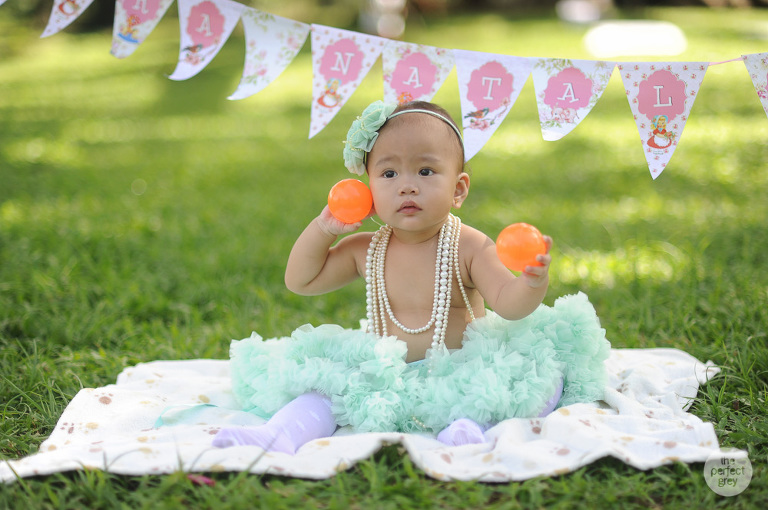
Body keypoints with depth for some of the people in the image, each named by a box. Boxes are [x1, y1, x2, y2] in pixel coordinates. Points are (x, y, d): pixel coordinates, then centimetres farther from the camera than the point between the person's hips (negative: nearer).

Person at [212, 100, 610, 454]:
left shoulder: (469, 248, -9)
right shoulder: (365, 250, 1)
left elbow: (509, 304, -19)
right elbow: (299, 282, 11)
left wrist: (533, 283, -42)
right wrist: (323, 228, -1)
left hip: (461, 374, -2)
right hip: (384, 379, 3)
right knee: (321, 380, -14)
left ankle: (467, 424, -37)